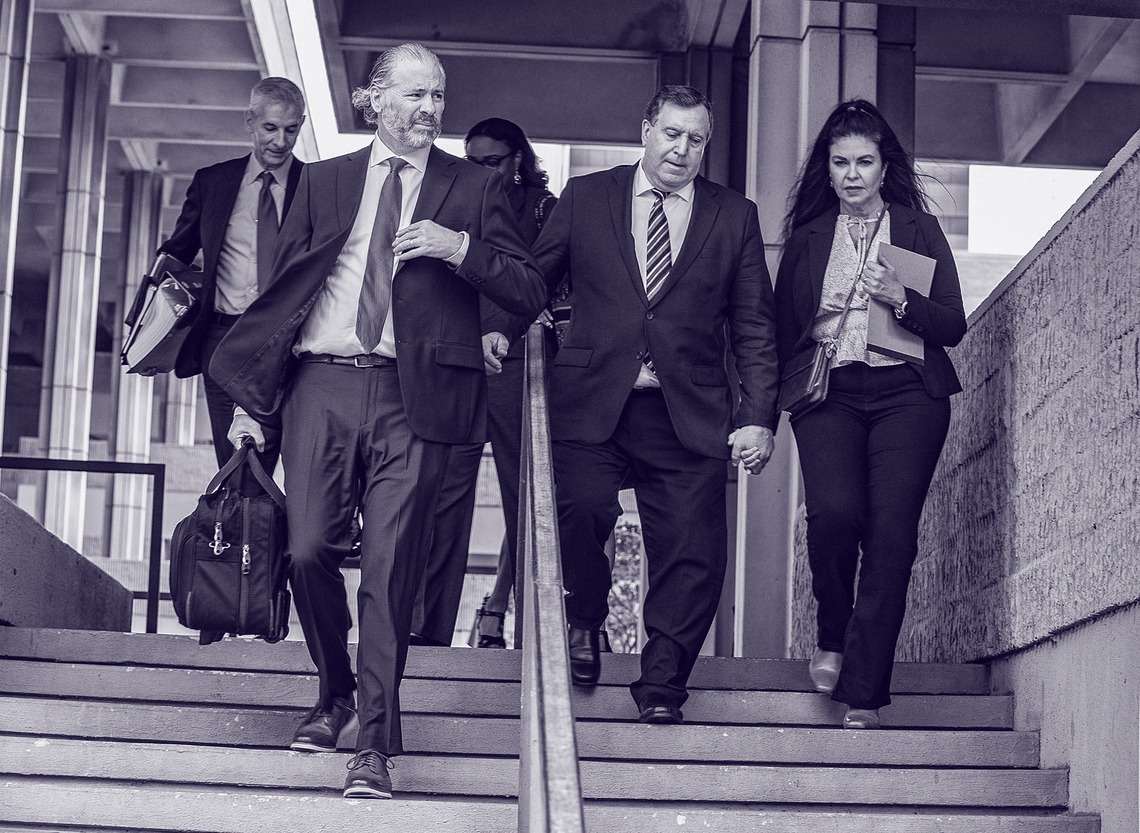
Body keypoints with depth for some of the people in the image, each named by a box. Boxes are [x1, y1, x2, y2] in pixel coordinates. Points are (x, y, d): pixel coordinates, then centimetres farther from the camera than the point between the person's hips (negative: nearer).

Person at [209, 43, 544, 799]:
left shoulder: (474, 188, 10)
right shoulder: (324, 179, 15)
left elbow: (531, 295, 5)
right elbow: (284, 285, 14)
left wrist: (461, 247, -11)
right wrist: (252, 395, 8)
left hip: (411, 396, -2)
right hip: (320, 383, 2)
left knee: (390, 570, -6)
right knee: (310, 552, -1)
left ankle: (377, 744, 1)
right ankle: (336, 693, 26)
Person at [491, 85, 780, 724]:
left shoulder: (735, 216, 11)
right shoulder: (585, 198, 11)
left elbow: (755, 328, 9)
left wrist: (759, 418, 1)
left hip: (689, 416, 1)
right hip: (593, 406, -1)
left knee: (696, 552, -5)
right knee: (583, 509, -21)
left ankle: (661, 686, 13)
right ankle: (585, 623, 9)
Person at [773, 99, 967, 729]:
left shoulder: (919, 230, 13)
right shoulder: (806, 236, 17)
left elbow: (954, 326, 7)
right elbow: (780, 329, 20)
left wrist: (900, 299, -10)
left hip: (906, 394, -1)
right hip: (829, 393, 1)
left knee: (891, 535, -13)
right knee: (834, 513, -23)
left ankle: (863, 695, -8)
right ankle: (832, 636, 5)